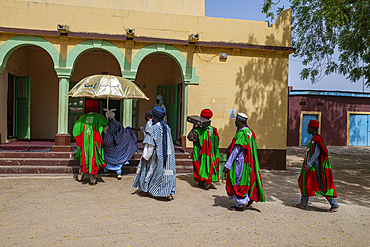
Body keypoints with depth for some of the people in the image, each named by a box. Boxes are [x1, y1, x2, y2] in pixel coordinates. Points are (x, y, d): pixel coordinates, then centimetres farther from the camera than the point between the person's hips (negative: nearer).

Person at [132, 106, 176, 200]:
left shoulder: (153, 129, -18)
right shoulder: (167, 128, 2)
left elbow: (149, 145, -17)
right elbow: (169, 143, 10)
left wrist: (145, 156, -11)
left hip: (155, 156, -5)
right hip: (167, 155, 6)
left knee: (148, 171, 12)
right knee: (166, 171, 9)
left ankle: (145, 190, 26)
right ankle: (169, 193, 7)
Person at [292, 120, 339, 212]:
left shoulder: (317, 139, -18)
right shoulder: (314, 139, 11)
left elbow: (317, 153, -26)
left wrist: (308, 165, -32)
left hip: (316, 167, -10)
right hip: (311, 167, 10)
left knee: (322, 186, -1)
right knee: (306, 183, 13)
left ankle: (334, 205, 13)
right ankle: (303, 204, 21)